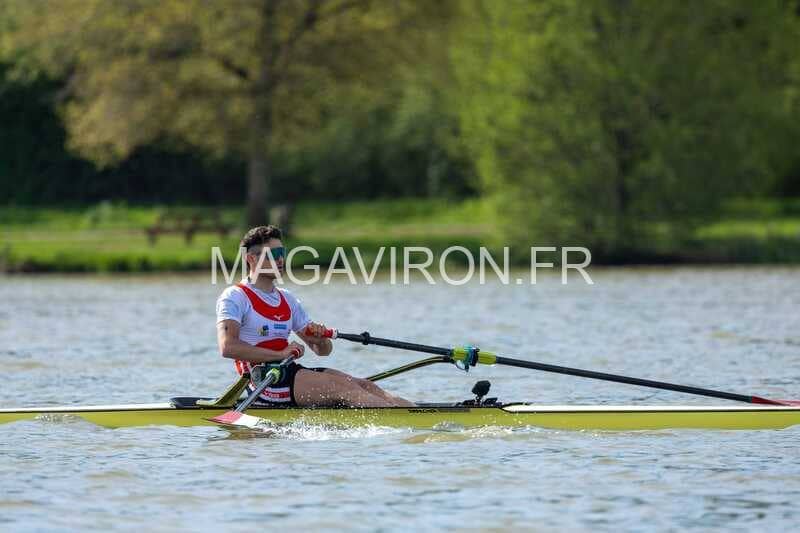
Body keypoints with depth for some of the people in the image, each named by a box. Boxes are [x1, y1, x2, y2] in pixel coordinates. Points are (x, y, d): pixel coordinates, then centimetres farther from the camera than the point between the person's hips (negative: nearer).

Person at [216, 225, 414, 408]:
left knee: (365, 386, -13)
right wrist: (280, 354, -22)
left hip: (290, 371, 8)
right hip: (263, 381, -8)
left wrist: (320, 338, -4)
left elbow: (323, 350, 21)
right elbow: (228, 347, -19)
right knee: (343, 387, -25)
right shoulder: (235, 297, -1)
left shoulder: (287, 299, 21)